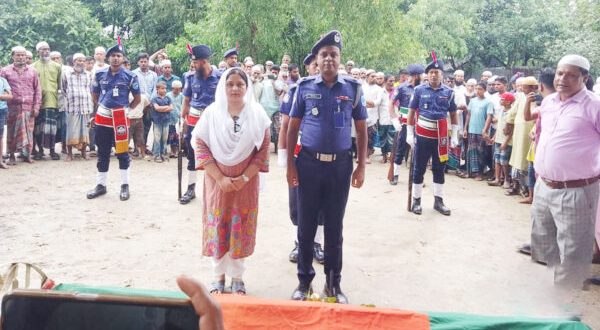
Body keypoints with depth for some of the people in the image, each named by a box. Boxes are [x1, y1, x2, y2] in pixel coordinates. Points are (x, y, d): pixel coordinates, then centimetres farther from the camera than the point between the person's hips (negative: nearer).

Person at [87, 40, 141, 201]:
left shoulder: (130, 76, -3)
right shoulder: (100, 74, 5)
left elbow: (137, 98, 5)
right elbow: (94, 95, 17)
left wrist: (126, 108, 1)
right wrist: (101, 107, 8)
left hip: (121, 118, -3)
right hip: (103, 117, 3)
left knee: (123, 152, 2)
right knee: (102, 153, 9)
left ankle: (125, 185, 11)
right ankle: (101, 185, 19)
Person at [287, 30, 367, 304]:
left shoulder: (353, 88, 1)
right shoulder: (305, 87, 0)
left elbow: (361, 129, 6)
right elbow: (293, 127, 4)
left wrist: (361, 167, 1)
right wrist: (290, 165, -2)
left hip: (340, 165, 0)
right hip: (308, 163, 0)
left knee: (334, 227, 10)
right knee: (306, 225, 9)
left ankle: (333, 283, 26)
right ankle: (304, 280, 25)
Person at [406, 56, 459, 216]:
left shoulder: (449, 92, 3)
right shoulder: (419, 90, -2)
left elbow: (453, 114, 8)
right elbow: (411, 112, 1)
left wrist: (454, 136, 3)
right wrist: (409, 134, -4)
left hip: (441, 136, 2)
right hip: (423, 135, -2)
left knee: (439, 169, 10)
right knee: (419, 168, 4)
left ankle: (438, 201, 20)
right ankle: (416, 201, 14)